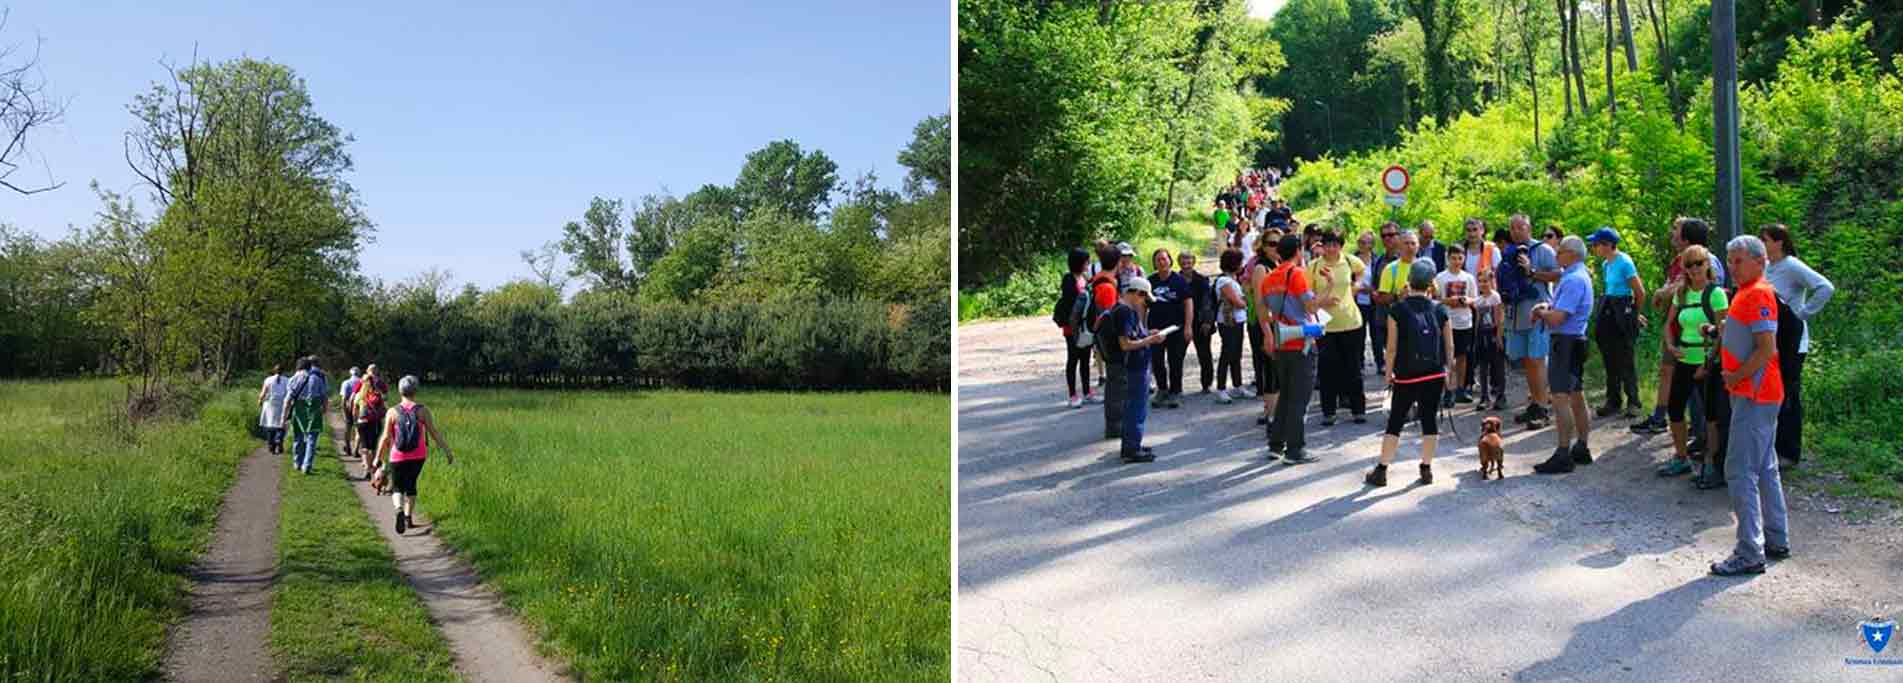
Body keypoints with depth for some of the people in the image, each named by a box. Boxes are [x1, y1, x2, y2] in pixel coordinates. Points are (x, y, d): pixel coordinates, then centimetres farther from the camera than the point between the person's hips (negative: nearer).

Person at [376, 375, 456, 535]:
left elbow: (386, 438, -3)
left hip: (398, 457, -1)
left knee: (397, 488, 8)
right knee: (411, 484, 23)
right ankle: (408, 517, 24)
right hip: (418, 456, 1)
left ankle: (399, 510, -23)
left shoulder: (392, 412, -4)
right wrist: (447, 452, -2)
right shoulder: (423, 410, -5)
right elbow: (434, 433, -7)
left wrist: (378, 459, 6)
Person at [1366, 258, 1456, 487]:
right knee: (1430, 419, 10)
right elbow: (1449, 346, 3)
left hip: (1406, 376, -2)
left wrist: (1388, 372, 3)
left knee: (1395, 422, 5)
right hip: (1435, 375, 2)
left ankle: (1381, 471, 8)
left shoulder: (1397, 310, -9)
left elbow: (1392, 347, -8)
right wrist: (1449, 370, 15)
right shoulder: (1440, 309, -2)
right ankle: (1427, 468, 12)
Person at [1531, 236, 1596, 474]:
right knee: (1576, 396, 16)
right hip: (1576, 340, 11)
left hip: (1566, 342, -11)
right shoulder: (1581, 275, 16)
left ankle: (1563, 456, -12)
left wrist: (1541, 312, -3)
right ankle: (1581, 449, 24)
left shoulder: (1574, 280, -19)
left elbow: (1556, 318, -23)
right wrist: (1547, 307, 4)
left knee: (1561, 397, -11)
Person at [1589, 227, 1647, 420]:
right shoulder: (1606, 265, 10)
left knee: (1627, 360, -2)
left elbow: (1640, 292, -13)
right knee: (1610, 360, 10)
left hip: (1624, 316, -8)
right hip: (1608, 315, 8)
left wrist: (1634, 312, 2)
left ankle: (1633, 403, 5)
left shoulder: (1624, 263, -14)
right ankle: (1614, 401, 17)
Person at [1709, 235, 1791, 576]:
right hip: (1757, 395, 10)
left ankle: (1749, 554, -7)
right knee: (1765, 469, 17)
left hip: (1754, 397, -10)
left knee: (1740, 472, -9)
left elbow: (1767, 349, -23)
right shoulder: (1746, 293, 14)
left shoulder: (1759, 294, -16)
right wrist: (1719, 334, 9)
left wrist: (1737, 377, -15)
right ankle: (1777, 541, 27)